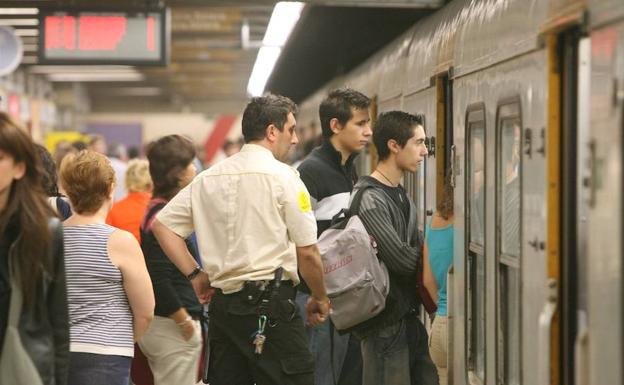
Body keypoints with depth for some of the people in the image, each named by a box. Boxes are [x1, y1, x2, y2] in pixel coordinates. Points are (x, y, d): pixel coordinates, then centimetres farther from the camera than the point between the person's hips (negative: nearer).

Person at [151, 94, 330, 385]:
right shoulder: (283, 176, -5)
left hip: (222, 302, 7)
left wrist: (195, 274, 15)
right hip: (271, 303, -7)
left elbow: (161, 224, 14)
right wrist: (320, 299, 9)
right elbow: (307, 253, -6)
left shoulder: (209, 178, 12)